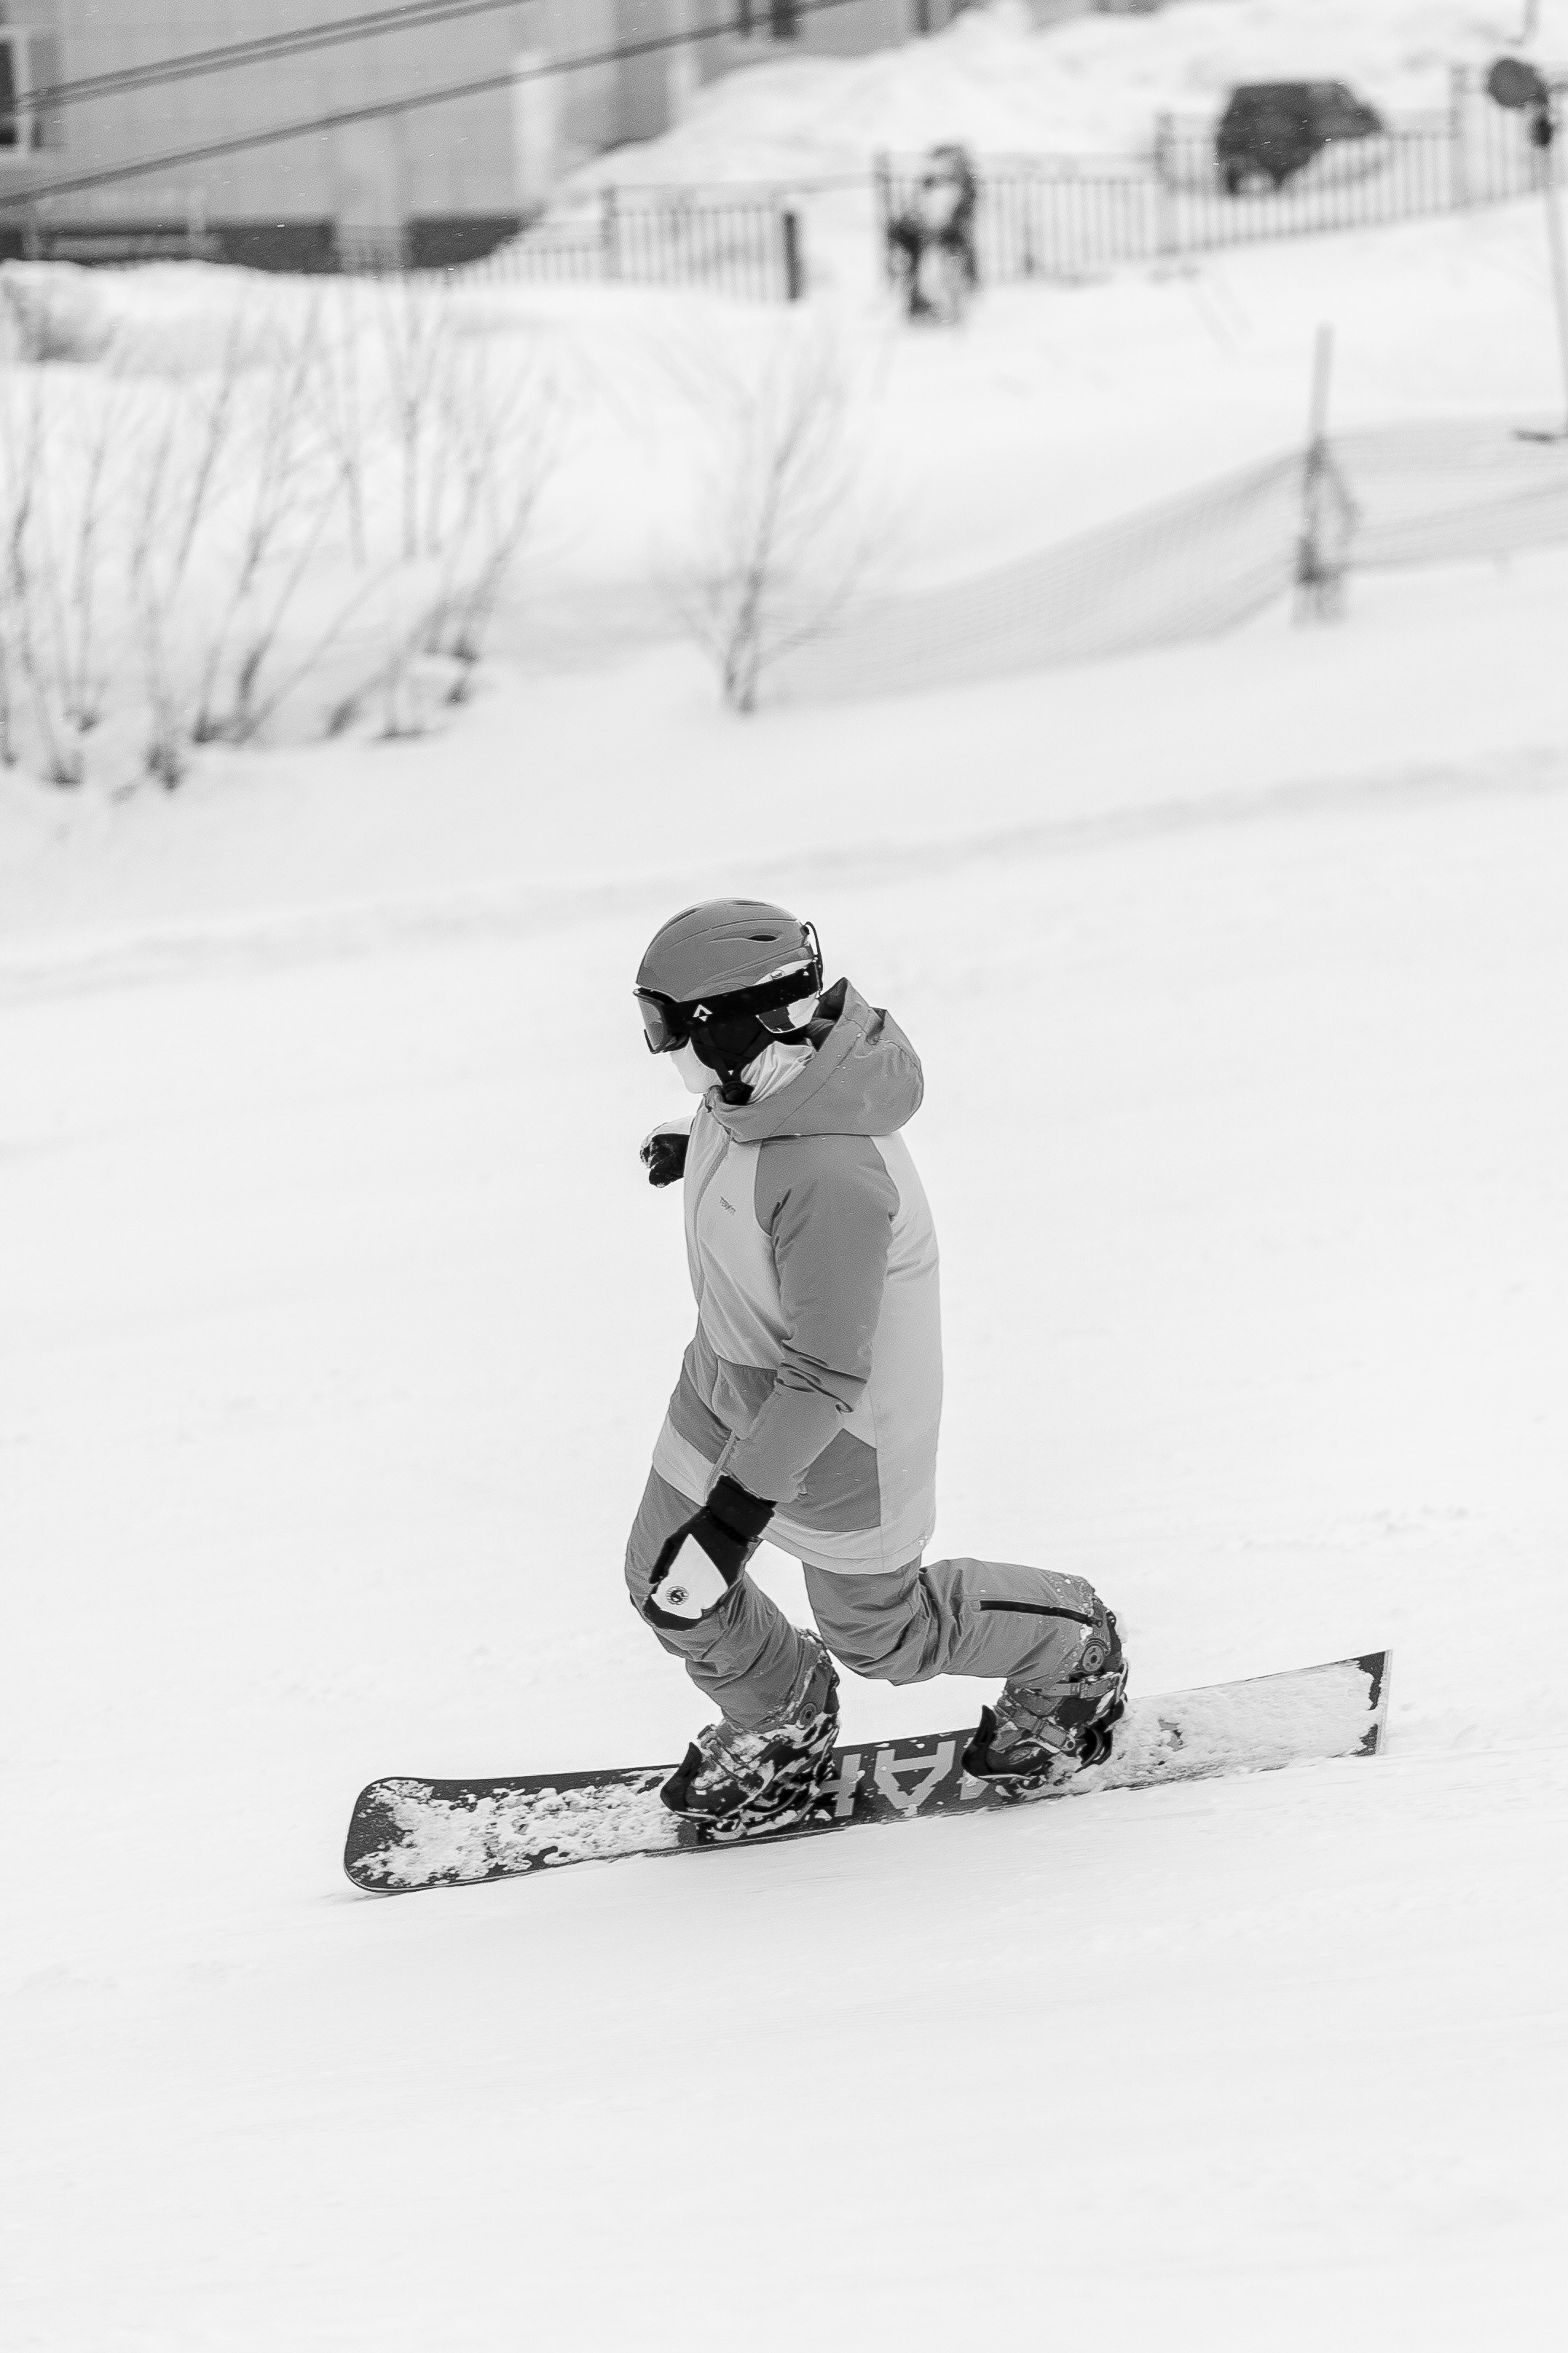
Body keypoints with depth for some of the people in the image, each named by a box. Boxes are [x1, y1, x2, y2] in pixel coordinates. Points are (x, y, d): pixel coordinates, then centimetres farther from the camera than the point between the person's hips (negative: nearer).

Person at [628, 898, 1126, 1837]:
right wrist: (706, 1151, 29)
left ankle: (1073, 1650, 42)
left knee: (876, 1628, 17)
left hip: (836, 1415, -8)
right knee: (670, 1585, 17)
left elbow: (826, 1377, -34)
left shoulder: (831, 1181, -42)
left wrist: (735, 1513, -32)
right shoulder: (780, 1060, -16)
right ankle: (780, 1718, 46)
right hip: (732, 1371, 8)